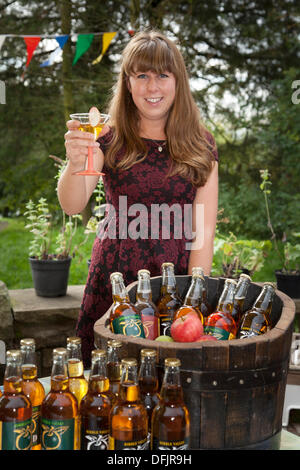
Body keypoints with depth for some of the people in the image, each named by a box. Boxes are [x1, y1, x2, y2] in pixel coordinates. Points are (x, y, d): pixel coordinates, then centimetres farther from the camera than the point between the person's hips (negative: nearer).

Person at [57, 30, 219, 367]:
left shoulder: (200, 146, 2)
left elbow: (203, 231, -1)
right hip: (114, 279, 0)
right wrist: (75, 163, -30)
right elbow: (72, 206, -11)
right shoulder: (109, 139, 1)